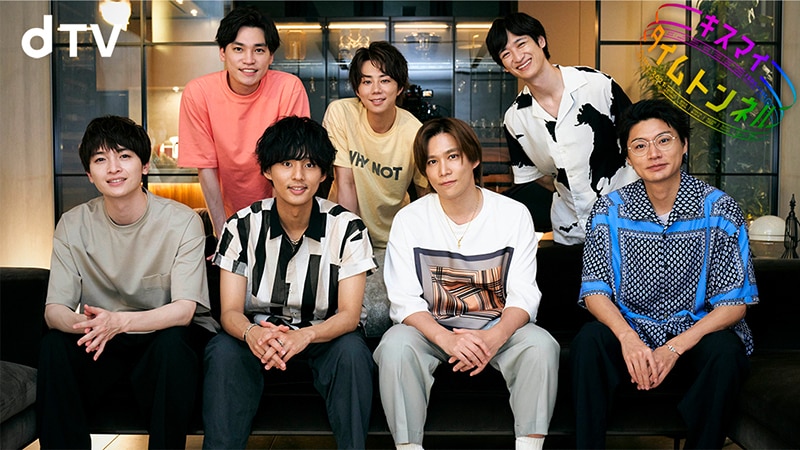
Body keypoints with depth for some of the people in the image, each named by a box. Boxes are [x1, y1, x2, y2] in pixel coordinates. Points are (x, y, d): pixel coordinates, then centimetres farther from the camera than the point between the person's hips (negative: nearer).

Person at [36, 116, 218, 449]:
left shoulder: (182, 222, -12)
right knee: (54, 345, -25)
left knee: (173, 342, -34)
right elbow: (53, 310, -9)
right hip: (102, 338, 3)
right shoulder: (73, 225, -3)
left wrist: (119, 321, -38)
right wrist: (77, 322, -35)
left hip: (166, 336, -2)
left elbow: (185, 309, -19)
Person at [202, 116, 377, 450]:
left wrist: (303, 336, -36)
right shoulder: (242, 226, -6)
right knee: (223, 351, -30)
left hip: (325, 335, 0)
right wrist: (252, 333, -36)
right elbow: (230, 311, -10)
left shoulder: (347, 228, -10)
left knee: (352, 351, -33)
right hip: (261, 332, 1)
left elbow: (349, 313, -14)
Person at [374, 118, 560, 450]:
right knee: (395, 347, -30)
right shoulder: (409, 220, -4)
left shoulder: (514, 214, -3)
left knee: (542, 346, -28)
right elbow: (405, 301, -10)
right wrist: (447, 339, -29)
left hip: (499, 327, 1)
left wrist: (495, 338, -28)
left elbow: (523, 295, -7)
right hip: (431, 328, 0)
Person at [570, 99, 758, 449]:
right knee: (589, 340, -28)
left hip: (697, 334, 0)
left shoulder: (720, 210, -6)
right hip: (631, 333, 1)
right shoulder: (610, 210, -2)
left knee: (723, 352, -32)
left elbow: (735, 302, -8)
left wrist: (675, 348, -22)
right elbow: (595, 290, -4)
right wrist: (627, 337, -24)